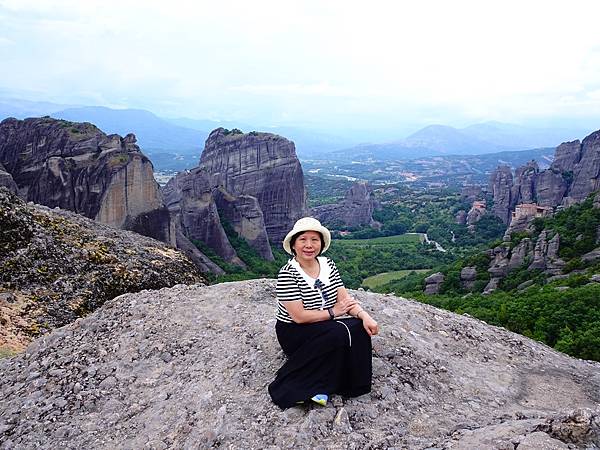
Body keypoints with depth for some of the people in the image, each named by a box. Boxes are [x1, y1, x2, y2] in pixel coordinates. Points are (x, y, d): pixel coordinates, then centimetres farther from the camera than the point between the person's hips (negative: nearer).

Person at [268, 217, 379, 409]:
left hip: (325, 329, 6)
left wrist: (364, 315, -22)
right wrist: (332, 312, -15)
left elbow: (345, 298, -4)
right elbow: (299, 316, -22)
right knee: (339, 334, -30)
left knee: (360, 328, -19)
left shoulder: (328, 264, 1)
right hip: (294, 333, -6)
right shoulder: (287, 273, -19)